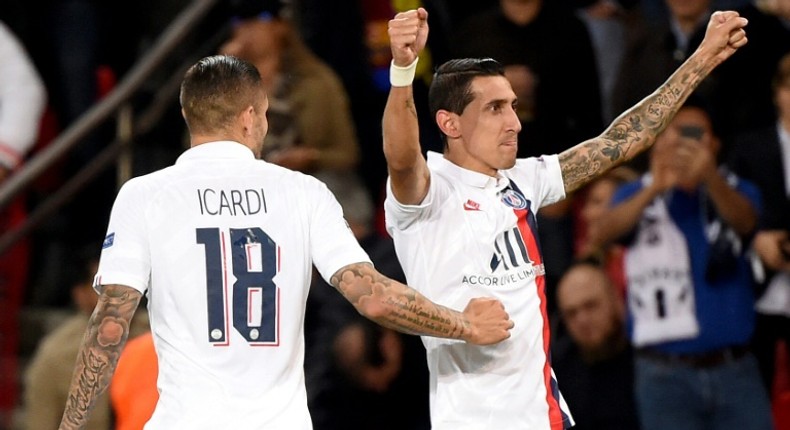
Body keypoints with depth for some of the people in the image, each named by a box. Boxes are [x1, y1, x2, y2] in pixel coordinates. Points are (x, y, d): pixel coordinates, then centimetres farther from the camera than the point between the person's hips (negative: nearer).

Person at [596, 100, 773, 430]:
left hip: (733, 369, 1)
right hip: (665, 376, -1)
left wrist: (709, 178, -41)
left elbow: (744, 220, -19)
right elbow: (608, 229, -17)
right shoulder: (637, 196, 5)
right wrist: (655, 188, -37)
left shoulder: (736, 192, 6)